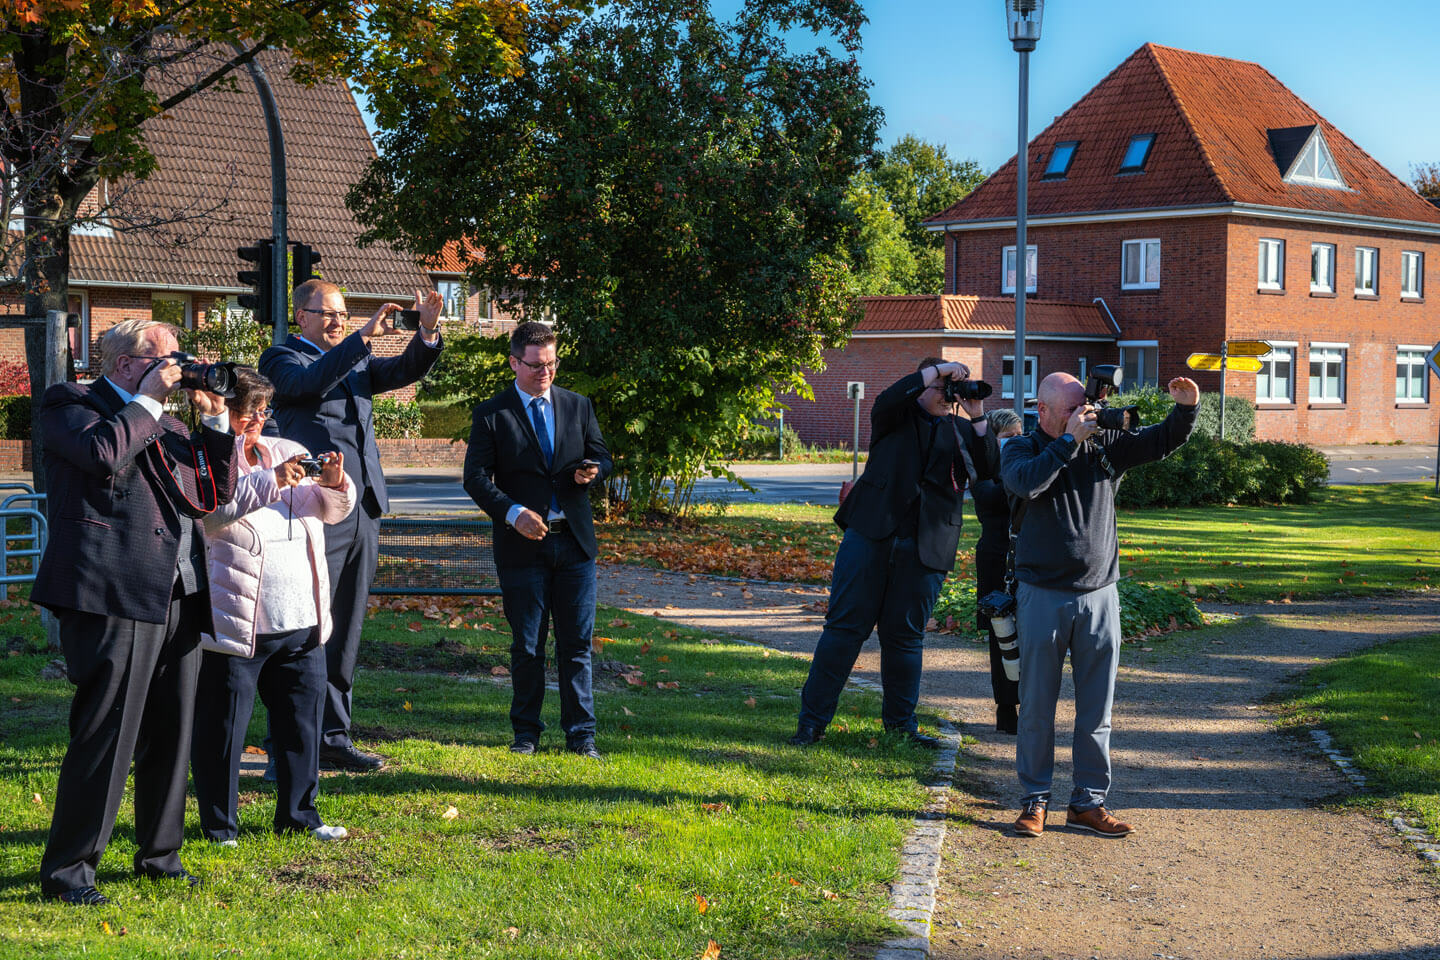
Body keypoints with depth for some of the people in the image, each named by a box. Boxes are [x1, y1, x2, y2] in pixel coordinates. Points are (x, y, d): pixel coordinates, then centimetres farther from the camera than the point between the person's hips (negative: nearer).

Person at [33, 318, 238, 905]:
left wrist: (213, 420, 13)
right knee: (105, 735, -8)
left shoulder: (164, 423, 23)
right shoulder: (69, 405, 2)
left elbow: (214, 495, 20)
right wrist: (149, 399, -8)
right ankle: (66, 868, 1)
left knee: (170, 735, 12)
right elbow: (104, 454, -19)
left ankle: (159, 853, 25)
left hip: (179, 600, 8)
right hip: (114, 598, -8)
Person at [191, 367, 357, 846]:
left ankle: (299, 814, 26)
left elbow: (330, 509, 12)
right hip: (234, 624, -6)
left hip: (301, 625, 6)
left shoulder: (287, 452, 13)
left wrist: (333, 485, -10)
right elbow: (208, 510, -22)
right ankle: (218, 824, 14)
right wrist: (270, 481, -28)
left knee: (303, 715, 12)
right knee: (223, 725, 2)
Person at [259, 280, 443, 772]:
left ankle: (333, 740, 18)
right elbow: (312, 381, -21)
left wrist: (428, 332, -9)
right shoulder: (281, 359, 0)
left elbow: (404, 371, 10)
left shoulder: (354, 362, 20)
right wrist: (364, 336, -26)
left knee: (345, 631, 11)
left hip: (362, 509, 7)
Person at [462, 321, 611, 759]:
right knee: (527, 645, 5)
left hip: (574, 541, 2)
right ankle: (526, 732, 16)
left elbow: (602, 457, 14)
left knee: (577, 643, 3)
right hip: (523, 543, -2)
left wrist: (591, 470, -10)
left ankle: (581, 734, 10)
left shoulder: (578, 406, 11)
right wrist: (513, 513, -18)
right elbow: (476, 477, -4)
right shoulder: (491, 414, 1)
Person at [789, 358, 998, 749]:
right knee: (845, 625, -1)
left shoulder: (960, 431, 14)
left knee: (905, 634, 8)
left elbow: (988, 468, 1)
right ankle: (812, 720, 4)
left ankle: (901, 720, 21)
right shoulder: (897, 418, 8)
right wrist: (938, 370, -15)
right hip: (871, 536, -2)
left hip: (925, 548, 2)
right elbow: (888, 400, -14)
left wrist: (977, 418, -7)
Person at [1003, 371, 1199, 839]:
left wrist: (1185, 409, -8)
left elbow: (1161, 442, 11)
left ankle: (1087, 803, 15)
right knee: (1037, 706, 3)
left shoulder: (1104, 444, 8)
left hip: (1099, 596, 3)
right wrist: (1069, 440, -20)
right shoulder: (1022, 448, 1)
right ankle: (1034, 800, 15)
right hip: (1043, 597, -3)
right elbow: (1025, 482, -20)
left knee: (1096, 708, 6)